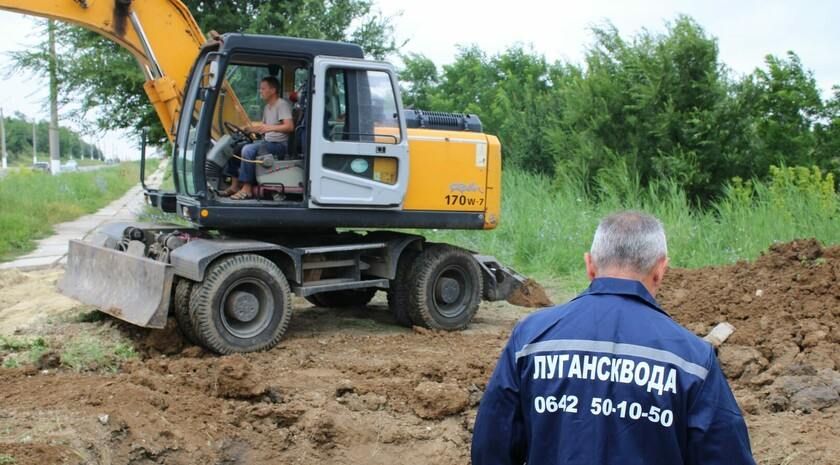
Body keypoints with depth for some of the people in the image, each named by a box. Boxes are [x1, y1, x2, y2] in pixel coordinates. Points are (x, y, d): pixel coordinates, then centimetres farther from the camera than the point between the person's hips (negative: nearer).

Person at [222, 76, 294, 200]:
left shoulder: (282, 104, -11)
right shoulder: (267, 107, 18)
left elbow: (290, 127, -23)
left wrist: (270, 128, -34)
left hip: (279, 144, -10)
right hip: (266, 142, 10)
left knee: (248, 149, -30)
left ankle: (247, 188, -25)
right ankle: (235, 185, 3)